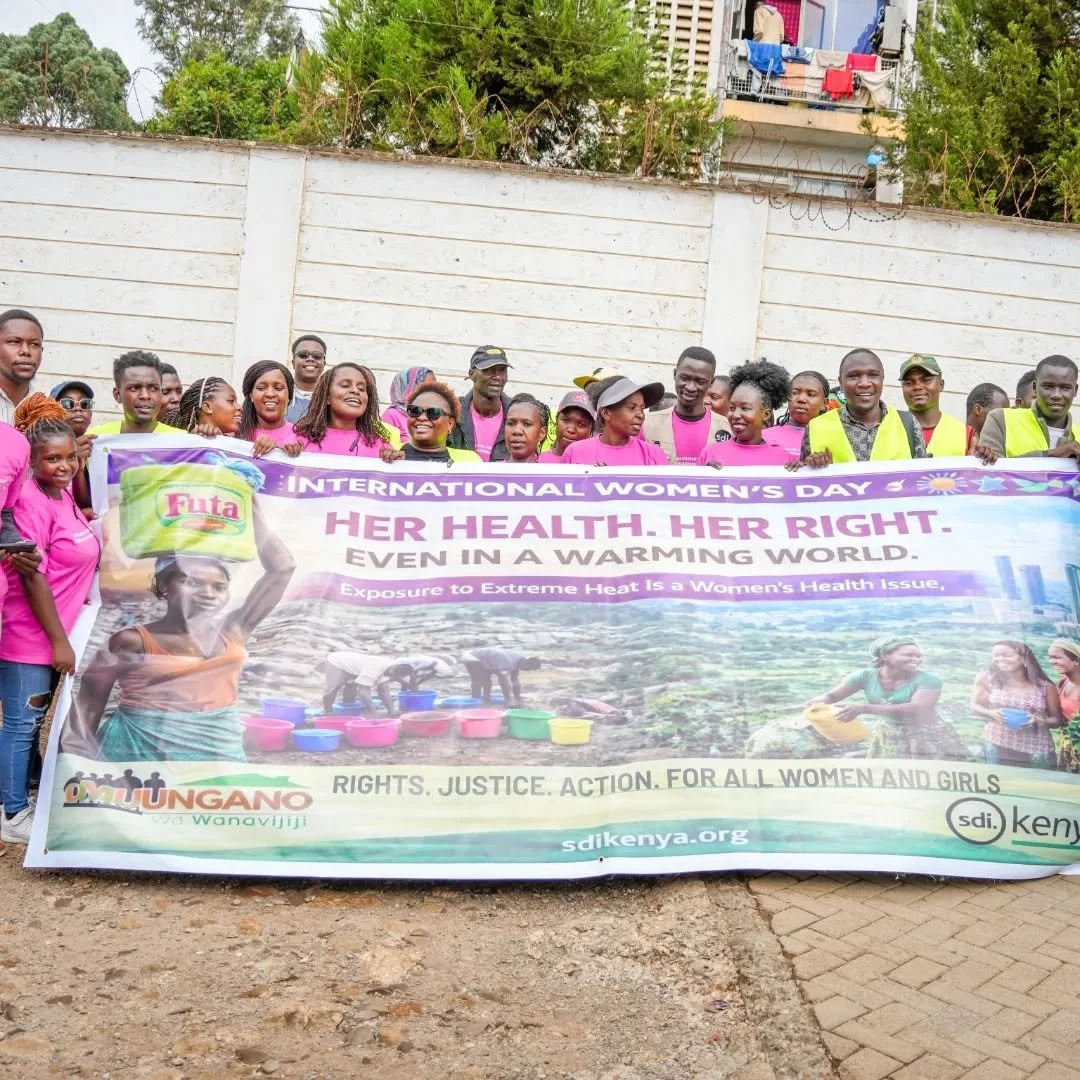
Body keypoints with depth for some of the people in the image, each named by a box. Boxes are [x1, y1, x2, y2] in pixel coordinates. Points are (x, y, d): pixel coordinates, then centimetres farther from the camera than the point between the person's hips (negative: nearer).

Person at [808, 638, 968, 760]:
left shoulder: (928, 680, -21)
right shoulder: (867, 676, -10)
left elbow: (917, 709, -36)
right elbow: (832, 695, -7)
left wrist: (863, 709, -45)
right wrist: (820, 703, -36)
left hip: (927, 738, -3)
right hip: (886, 737, 4)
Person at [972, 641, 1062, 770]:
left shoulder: (1045, 687, -2)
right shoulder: (988, 680, -1)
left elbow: (1058, 720, 5)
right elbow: (975, 706, 8)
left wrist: (1038, 721, -15)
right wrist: (991, 713, -12)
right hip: (998, 746, 0)